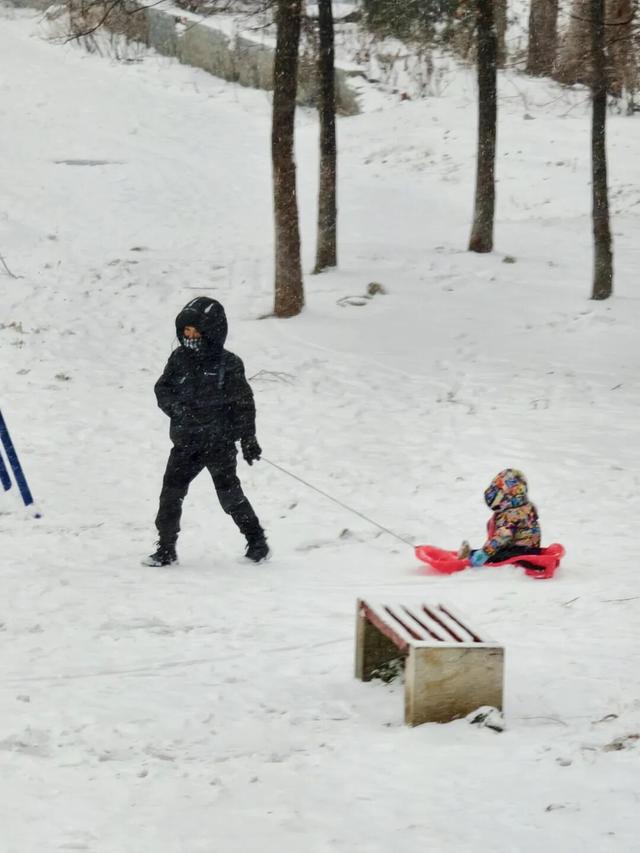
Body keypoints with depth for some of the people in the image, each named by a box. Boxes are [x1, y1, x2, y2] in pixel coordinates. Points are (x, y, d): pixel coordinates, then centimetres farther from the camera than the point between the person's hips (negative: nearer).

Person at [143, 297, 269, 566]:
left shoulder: (228, 364, -4)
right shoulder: (179, 359, 4)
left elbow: (244, 403, 2)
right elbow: (162, 390, 6)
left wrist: (248, 439, 1)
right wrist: (178, 409, -14)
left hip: (220, 442, -3)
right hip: (186, 442, 3)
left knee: (229, 493, -4)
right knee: (171, 491, -4)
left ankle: (256, 541, 14)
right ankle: (166, 549, 4)